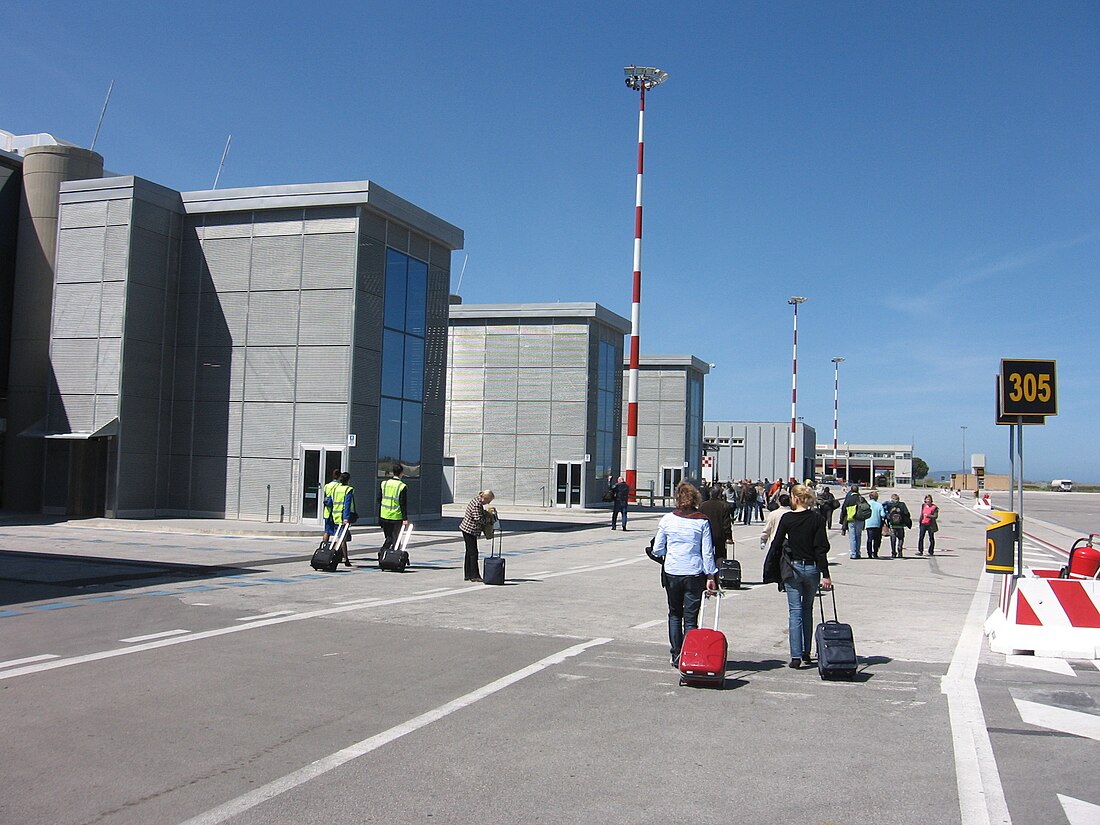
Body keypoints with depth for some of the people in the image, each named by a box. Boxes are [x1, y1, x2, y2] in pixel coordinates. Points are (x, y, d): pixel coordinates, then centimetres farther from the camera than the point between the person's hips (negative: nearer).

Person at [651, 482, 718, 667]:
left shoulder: (667, 519, -3)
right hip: (694, 574, -1)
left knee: (674, 614, 18)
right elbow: (707, 552, -5)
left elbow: (657, 550, 2)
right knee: (691, 618, 5)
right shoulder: (702, 521, -5)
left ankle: (676, 656, 17)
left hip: (672, 573, 1)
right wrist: (711, 576, 2)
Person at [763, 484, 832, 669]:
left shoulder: (787, 518, -5)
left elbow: (776, 544, -2)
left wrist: (769, 570, 8)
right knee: (807, 610, 18)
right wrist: (825, 575, -6)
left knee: (795, 612, 0)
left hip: (792, 569, -2)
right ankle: (806, 652, 22)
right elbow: (821, 548, -6)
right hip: (812, 568, 2)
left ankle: (796, 656, -8)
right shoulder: (817, 518, -2)